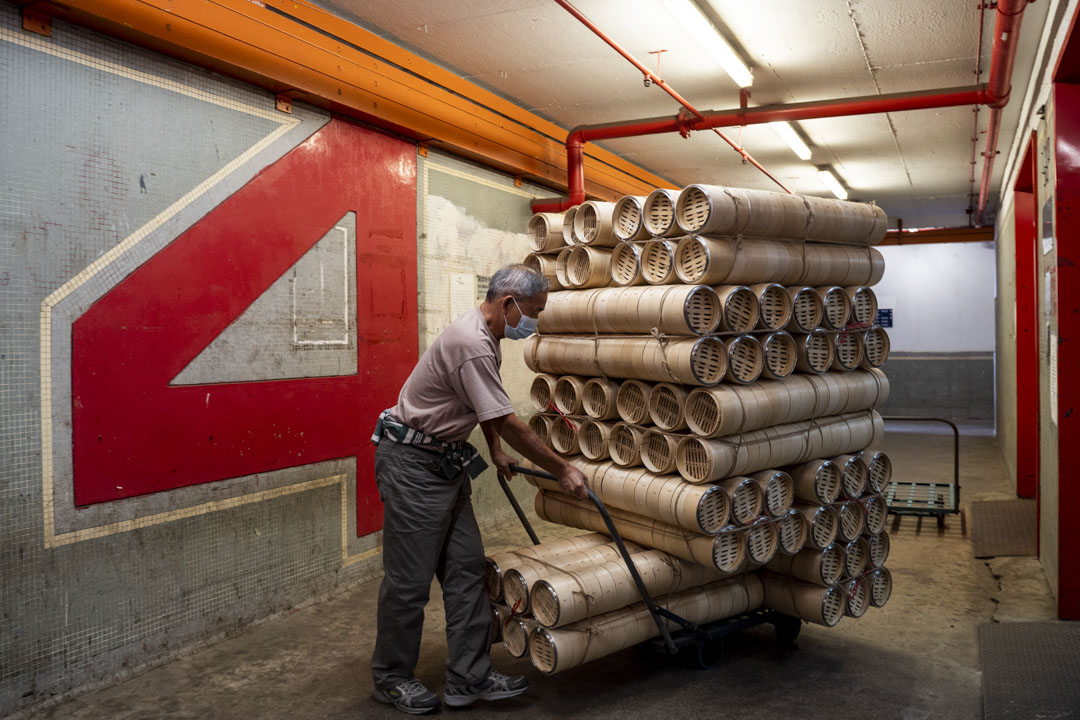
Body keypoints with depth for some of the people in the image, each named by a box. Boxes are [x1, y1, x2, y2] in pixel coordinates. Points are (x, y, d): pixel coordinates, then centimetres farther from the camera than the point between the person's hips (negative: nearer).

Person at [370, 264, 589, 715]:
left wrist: (496, 452, 26)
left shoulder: (485, 337, 8)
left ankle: (469, 678, 15)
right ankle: (391, 678, 19)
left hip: (446, 461, 10)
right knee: (410, 578, 0)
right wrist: (562, 470, -14)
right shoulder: (471, 344, -24)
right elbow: (509, 423, -23)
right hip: (412, 462, -10)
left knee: (466, 568, 8)